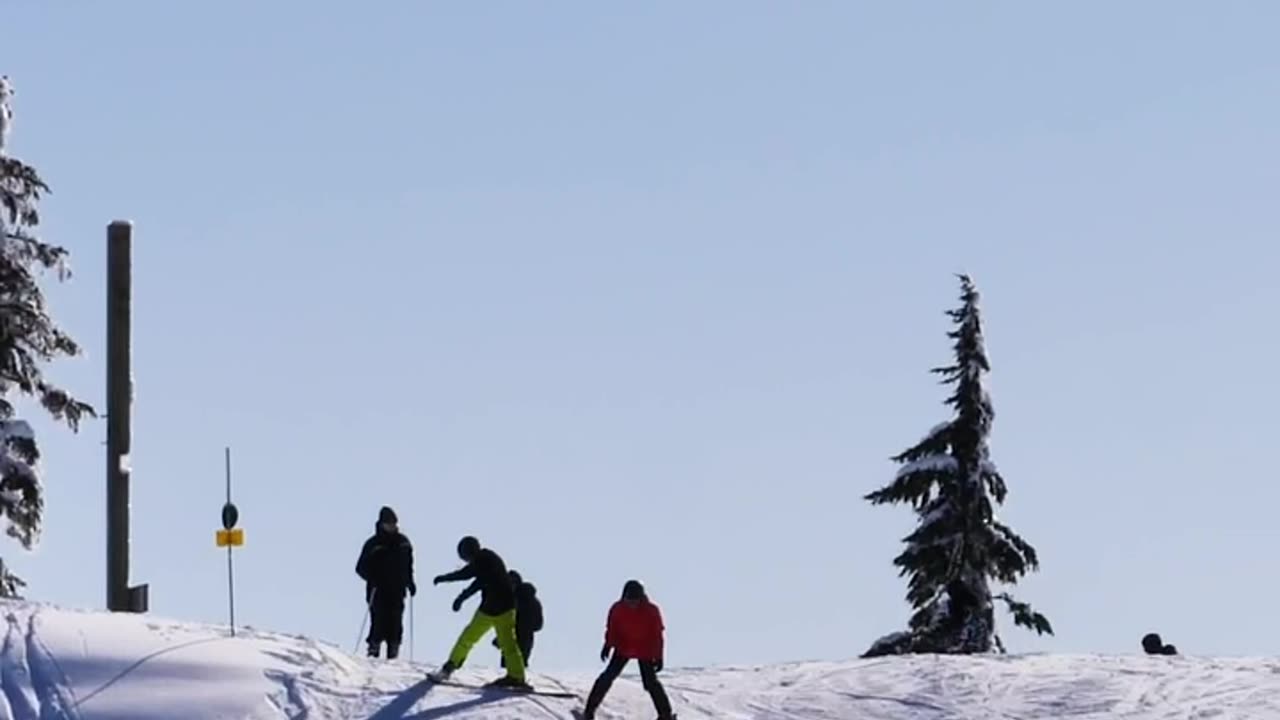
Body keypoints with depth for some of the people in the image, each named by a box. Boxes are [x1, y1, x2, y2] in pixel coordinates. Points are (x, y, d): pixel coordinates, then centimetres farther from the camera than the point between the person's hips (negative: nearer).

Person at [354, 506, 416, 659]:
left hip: (397, 592, 4)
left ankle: (393, 656, 3)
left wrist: (409, 582, 14)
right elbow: (361, 568, -1)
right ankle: (373, 653, -7)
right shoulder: (373, 544, -2)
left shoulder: (403, 542, 11)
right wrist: (373, 579, -16)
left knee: (395, 625, 0)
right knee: (379, 624, -11)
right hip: (378, 593, -4)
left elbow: (408, 564, 24)